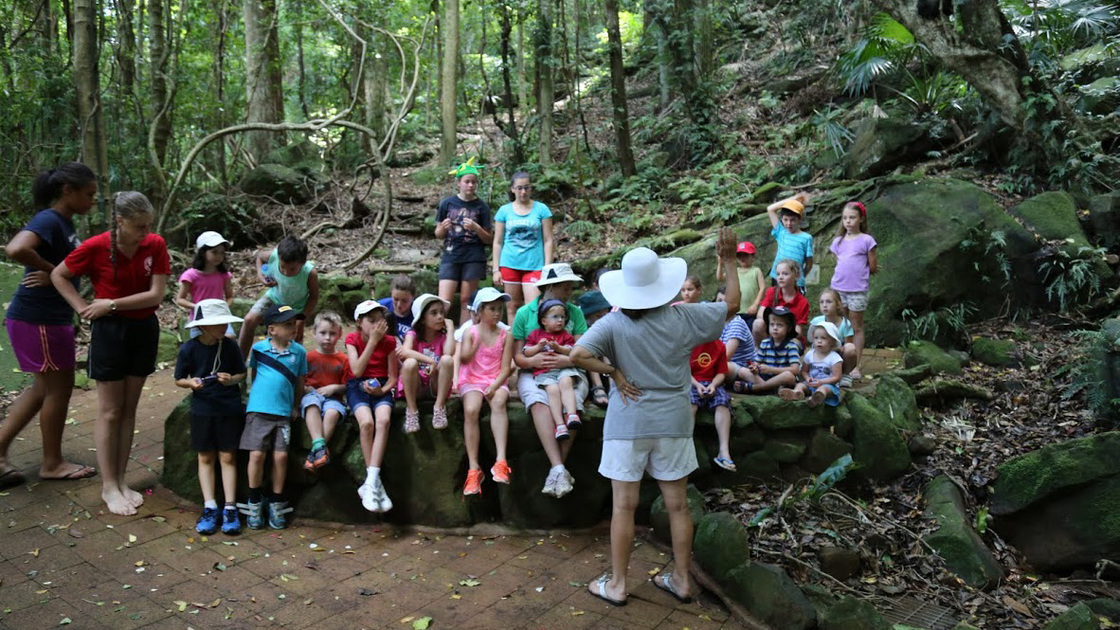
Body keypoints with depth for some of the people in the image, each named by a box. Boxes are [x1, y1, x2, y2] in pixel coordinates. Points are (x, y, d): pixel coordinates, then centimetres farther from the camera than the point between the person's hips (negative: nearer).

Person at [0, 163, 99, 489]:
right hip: (38, 319, -9)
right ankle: (52, 464, 19)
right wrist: (50, 269, -20)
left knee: (45, 387, 18)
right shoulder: (49, 220, -18)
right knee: (59, 387, 4)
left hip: (52, 317, 9)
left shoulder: (64, 222, 11)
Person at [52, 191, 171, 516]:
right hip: (109, 331, -3)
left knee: (129, 409, 11)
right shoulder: (95, 247, -14)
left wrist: (111, 304, -14)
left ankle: (121, 480, 21)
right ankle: (108, 487, 13)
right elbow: (59, 275, 0)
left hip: (144, 329, 3)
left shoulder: (156, 245, -8)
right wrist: (83, 307, -7)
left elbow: (156, 294, -12)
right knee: (110, 412, 3)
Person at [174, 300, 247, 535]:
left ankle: (230, 508, 3)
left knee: (227, 457, 1)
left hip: (230, 408, 0)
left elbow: (243, 373, 6)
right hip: (202, 408, 0)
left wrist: (231, 379, -16)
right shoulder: (189, 348, -6)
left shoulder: (230, 345, -4)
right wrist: (191, 383, -19)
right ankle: (209, 507, 10)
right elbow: (179, 380, 2)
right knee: (206, 457, 6)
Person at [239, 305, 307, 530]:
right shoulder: (258, 348, 1)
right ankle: (254, 502, 13)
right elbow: (253, 374, 14)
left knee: (281, 456, -3)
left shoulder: (299, 351, 4)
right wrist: (259, 395, 8)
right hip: (258, 409, -1)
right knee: (257, 454, -4)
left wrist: (295, 406, 9)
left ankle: (276, 503, 14)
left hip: (283, 411, 1)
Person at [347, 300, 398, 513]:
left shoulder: (389, 341, 2)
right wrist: (373, 341, -17)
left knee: (383, 420, -32)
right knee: (366, 422, -32)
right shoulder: (353, 339, 0)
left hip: (381, 388, 1)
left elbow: (393, 377, 5)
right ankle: (375, 483, -23)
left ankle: (370, 482, -33)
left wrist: (383, 390, -17)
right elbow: (357, 371, -16)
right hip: (358, 386, -1)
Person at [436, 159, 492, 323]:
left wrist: (476, 228, -14)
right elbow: (438, 235, 11)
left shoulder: (481, 206, 3)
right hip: (450, 256, 0)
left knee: (466, 301, 2)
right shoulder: (447, 203, 5)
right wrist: (443, 228, -12)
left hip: (473, 258, 0)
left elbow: (488, 239, 5)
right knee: (444, 301, -7)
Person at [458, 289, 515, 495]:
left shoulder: (505, 335, 6)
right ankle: (473, 468, -29)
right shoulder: (470, 332, 5)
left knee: (499, 402, -35)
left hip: (496, 381, 0)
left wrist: (494, 386, -15)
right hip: (472, 380, 0)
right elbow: (465, 358, -9)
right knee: (471, 410, -32)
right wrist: (478, 340, -23)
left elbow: (505, 368, 1)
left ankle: (501, 461, -44)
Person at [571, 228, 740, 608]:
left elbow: (577, 354, -25)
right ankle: (681, 579, 26)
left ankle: (617, 584, 17)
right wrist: (729, 260, 14)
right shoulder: (683, 318, -5)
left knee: (624, 506, 7)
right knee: (677, 505, 13)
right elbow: (732, 305, 8)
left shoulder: (614, 324, -11)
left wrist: (614, 372, -12)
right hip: (673, 423, 2)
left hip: (628, 424, -2)